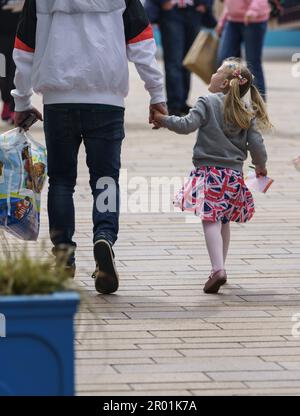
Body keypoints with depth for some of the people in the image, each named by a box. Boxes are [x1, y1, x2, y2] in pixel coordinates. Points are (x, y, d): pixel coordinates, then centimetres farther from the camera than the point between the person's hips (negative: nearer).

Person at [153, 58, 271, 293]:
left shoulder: (208, 102, -6)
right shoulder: (246, 113, 6)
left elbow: (187, 125, -16)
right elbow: (256, 144, 4)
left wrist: (163, 120, -1)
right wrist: (260, 166, 21)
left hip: (210, 171, -5)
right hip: (234, 174, 5)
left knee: (211, 221, -11)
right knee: (224, 222, 19)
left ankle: (218, 269, -26)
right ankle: (219, 267, 28)